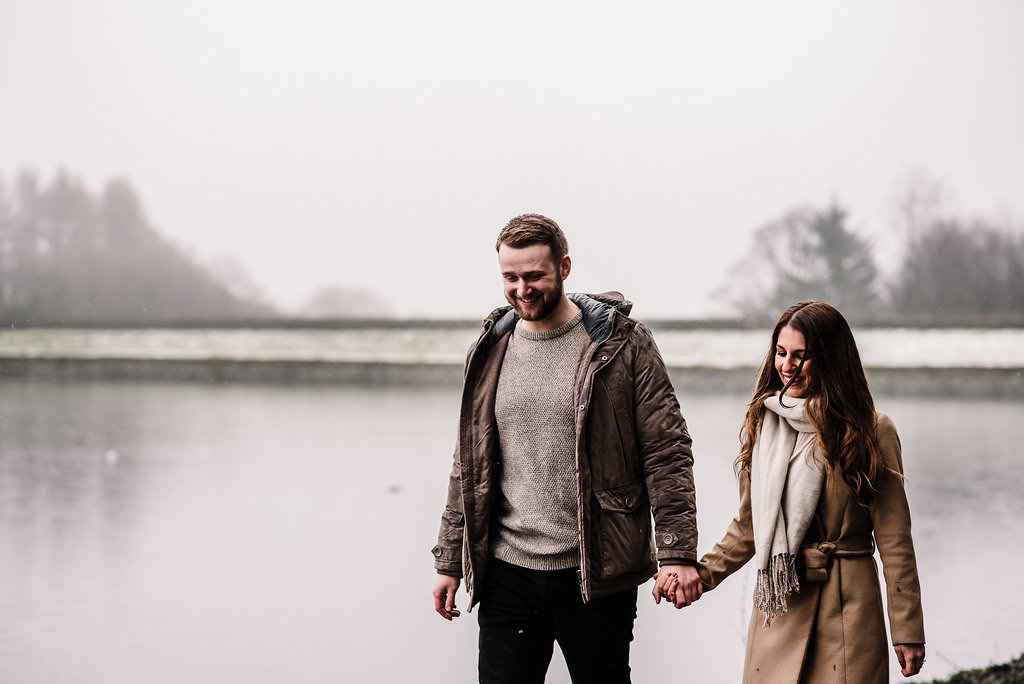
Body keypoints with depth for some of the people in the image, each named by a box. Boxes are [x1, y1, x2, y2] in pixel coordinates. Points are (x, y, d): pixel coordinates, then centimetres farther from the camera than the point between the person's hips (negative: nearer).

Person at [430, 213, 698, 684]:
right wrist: (450, 561, 13)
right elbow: (468, 465, 15)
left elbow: (667, 454, -6)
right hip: (508, 574, 3)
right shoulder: (490, 352, 9)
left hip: (597, 575, -3)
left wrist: (676, 553, -13)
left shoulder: (623, 345, -4)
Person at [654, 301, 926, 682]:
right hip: (777, 607, 4)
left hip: (846, 606, -4)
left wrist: (907, 632, -4)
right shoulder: (764, 424, 8)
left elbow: (894, 541, -4)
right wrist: (702, 572, 2)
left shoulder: (870, 432, -4)